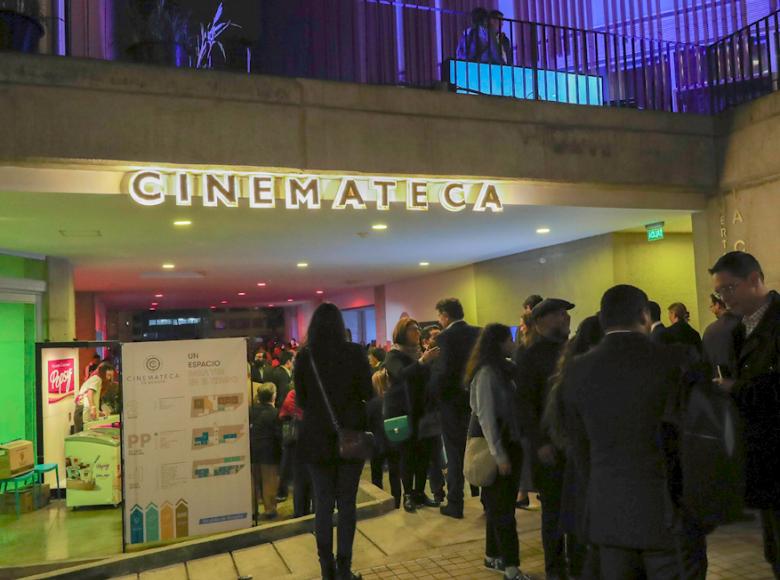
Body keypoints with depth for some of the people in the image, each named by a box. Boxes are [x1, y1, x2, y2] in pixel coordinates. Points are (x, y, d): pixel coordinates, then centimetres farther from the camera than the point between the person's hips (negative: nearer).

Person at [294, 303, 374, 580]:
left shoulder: (304, 356, -5)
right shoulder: (355, 352, -8)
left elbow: (300, 400, 2)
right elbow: (368, 394, -5)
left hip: (317, 437, 1)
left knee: (323, 504, 9)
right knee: (347, 503, 8)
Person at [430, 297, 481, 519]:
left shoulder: (445, 337, -15)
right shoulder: (479, 333, 3)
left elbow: (443, 370, -23)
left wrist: (434, 392, -9)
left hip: (452, 401, -5)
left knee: (455, 454, 4)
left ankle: (455, 505, 9)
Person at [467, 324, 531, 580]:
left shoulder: (503, 369, 11)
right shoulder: (486, 372, -16)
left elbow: (511, 408, 11)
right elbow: (485, 416, -19)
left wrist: (510, 449, 4)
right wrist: (499, 455, -20)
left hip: (508, 442, 8)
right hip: (494, 444, -8)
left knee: (500, 503, 14)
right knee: (502, 506, -1)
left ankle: (494, 556, 26)